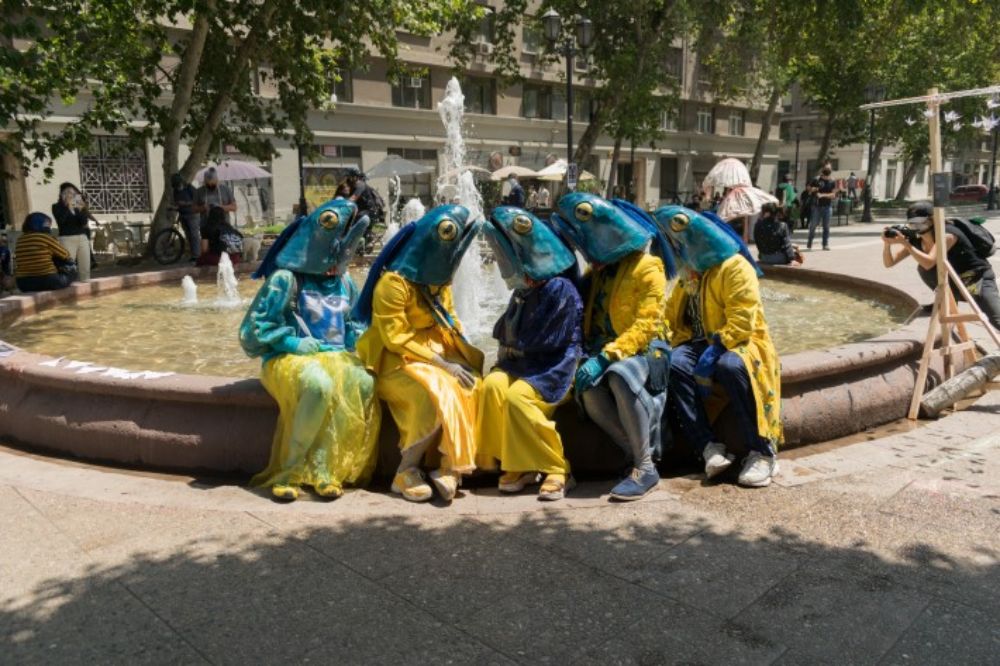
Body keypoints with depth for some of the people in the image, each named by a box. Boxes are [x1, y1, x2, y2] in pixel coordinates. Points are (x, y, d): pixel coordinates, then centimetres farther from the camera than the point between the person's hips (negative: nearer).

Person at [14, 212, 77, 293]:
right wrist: (70, 257, 23)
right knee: (72, 271, 18)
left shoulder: (20, 241, 8)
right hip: (46, 281, -7)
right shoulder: (45, 237, -11)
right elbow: (65, 255, 1)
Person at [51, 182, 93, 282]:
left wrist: (81, 210, -9)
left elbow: (84, 223, 4)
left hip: (83, 238, 4)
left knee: (85, 269, 5)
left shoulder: (79, 206, 14)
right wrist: (68, 206, -8)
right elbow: (60, 220, -13)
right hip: (67, 239, -4)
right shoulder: (57, 207, 4)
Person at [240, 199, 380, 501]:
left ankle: (321, 469, -23)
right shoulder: (286, 279, -5)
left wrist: (356, 343, 5)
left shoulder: (344, 282, 13)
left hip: (336, 356, 5)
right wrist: (294, 343, -13)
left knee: (365, 385, -29)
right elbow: (254, 328, -5)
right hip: (290, 358, -5)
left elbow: (354, 323, 26)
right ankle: (291, 470, -23)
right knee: (319, 385, -39)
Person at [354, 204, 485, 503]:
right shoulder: (393, 281, -16)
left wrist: (465, 355, -4)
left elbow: (449, 319, 15)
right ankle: (406, 471, -14)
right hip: (396, 358, -7)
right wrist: (442, 364, -22)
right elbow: (397, 340, -18)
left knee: (472, 385, -22)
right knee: (438, 395, -31)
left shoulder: (439, 276, 8)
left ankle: (448, 466, -19)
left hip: (437, 350, 7)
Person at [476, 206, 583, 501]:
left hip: (555, 366, -7)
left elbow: (543, 342, -15)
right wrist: (508, 349, 1)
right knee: (493, 385, -22)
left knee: (518, 397, -30)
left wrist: (512, 348, -2)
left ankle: (557, 470, -14)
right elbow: (507, 332, 21)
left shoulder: (560, 289, -15)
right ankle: (516, 465, -12)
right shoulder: (523, 291, 12)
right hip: (523, 362, 7)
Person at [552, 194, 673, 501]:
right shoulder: (596, 272, 15)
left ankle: (645, 467, -27)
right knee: (589, 390, -29)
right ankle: (641, 452, -14)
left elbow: (646, 326, -16)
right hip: (605, 351, 5)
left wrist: (605, 357, -26)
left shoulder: (647, 269, -7)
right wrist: (589, 357, -4)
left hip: (645, 349, -5)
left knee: (620, 375, -39)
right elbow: (587, 322, 16)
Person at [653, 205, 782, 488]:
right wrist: (683, 344, -5)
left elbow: (742, 322, -19)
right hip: (702, 344, 6)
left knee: (730, 367, -39)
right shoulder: (690, 271, 16)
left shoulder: (735, 267, -10)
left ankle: (762, 453, -27)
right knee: (675, 365, -27)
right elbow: (673, 315, 13)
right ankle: (709, 448, -30)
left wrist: (715, 349, -28)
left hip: (741, 343, -6)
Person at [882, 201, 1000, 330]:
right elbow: (889, 263, -10)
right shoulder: (916, 240, -7)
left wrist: (905, 243, -40)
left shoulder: (947, 234, -26)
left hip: (978, 278, -7)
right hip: (956, 283, 7)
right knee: (923, 268, -16)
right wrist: (887, 243, -27)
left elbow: (929, 263, -40)